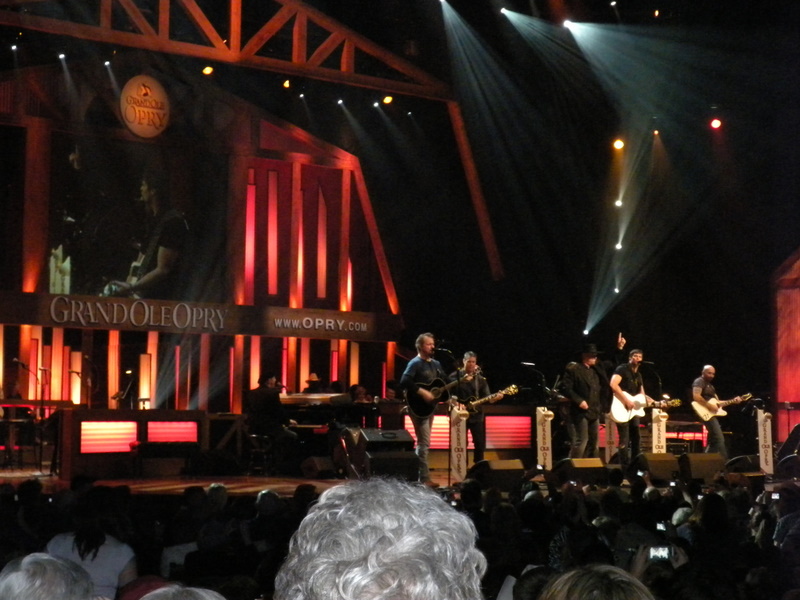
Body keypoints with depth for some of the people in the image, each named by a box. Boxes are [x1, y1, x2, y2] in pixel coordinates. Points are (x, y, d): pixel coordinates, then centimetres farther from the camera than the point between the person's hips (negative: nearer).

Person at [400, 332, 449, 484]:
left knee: (424, 442, 13)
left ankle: (418, 474, 20)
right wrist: (422, 392, -26)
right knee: (424, 442, -10)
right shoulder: (415, 363, -12)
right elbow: (404, 382, -24)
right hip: (419, 407, -9)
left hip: (431, 406, 9)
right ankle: (424, 479, -8)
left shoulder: (436, 364, 15)